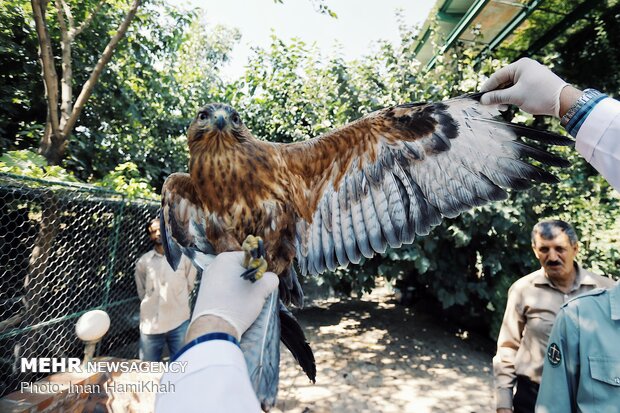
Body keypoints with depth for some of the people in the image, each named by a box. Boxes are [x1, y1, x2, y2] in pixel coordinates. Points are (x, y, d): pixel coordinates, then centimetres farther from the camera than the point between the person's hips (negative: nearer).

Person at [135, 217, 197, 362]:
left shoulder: (184, 257, -2)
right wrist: (152, 303, 7)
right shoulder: (143, 261, 2)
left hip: (179, 323, -1)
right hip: (150, 324, 2)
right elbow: (141, 291, 14)